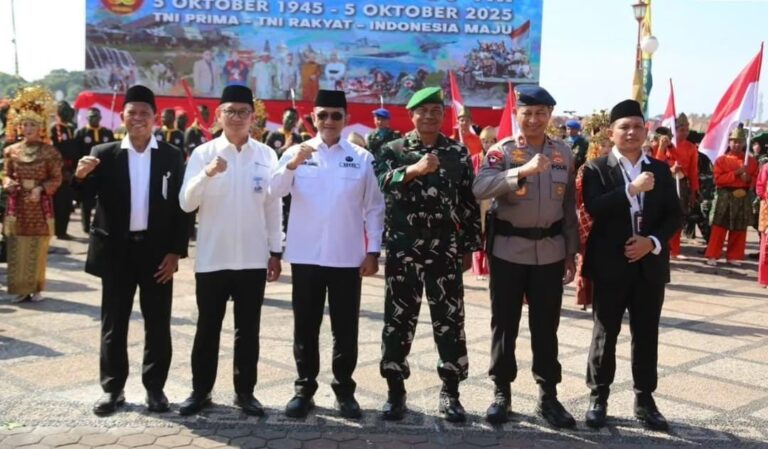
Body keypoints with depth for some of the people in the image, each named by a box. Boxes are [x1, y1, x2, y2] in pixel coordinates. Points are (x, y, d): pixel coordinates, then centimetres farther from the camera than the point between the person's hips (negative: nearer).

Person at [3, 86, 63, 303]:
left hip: (40, 206, -2)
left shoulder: (49, 151, -3)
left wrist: (41, 188, -18)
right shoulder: (11, 150, 6)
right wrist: (7, 183, -9)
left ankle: (36, 288, 14)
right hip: (17, 205, 2)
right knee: (17, 249, 2)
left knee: (38, 249, 4)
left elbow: (56, 179, -2)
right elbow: (7, 175, 13)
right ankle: (21, 288, 11)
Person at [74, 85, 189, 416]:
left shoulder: (171, 156, 1)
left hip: (157, 250, 0)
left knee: (157, 324, 7)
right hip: (116, 250, 1)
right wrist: (81, 177, -24)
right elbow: (87, 197, -3)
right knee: (114, 323, 9)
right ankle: (112, 389, 20)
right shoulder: (103, 154, 2)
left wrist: (175, 251, -7)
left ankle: (155, 387, 19)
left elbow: (181, 206, -1)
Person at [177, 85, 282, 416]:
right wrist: (207, 174, -26)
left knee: (248, 329, 10)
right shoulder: (203, 153, -3)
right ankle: (201, 391, 22)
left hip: (253, 258, 1)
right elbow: (186, 204, -9)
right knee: (208, 327, 10)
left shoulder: (267, 156, 2)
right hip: (212, 258, -1)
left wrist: (275, 252, 5)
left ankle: (245, 391, 22)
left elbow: (273, 206, 6)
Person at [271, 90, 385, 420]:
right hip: (306, 255, 0)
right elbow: (274, 191, -12)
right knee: (305, 325, 9)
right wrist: (293, 164, -29)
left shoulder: (361, 158, 3)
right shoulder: (296, 152, 3)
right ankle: (304, 388, 22)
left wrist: (373, 251, -1)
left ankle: (344, 389, 22)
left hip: (347, 257, 0)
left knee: (345, 328, 8)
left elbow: (373, 208, 5)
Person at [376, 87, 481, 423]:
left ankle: (450, 392, 17)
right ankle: (396, 390, 18)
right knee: (399, 319, 5)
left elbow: (469, 202, 8)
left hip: (445, 248, 1)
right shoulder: (393, 150, 2)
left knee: (449, 319, 5)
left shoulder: (458, 153, 7)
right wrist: (414, 169, -34)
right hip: (403, 246, -1)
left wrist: (469, 246, 6)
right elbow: (380, 182, -18)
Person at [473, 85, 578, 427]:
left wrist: (571, 252, 9)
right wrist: (523, 171, -35)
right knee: (504, 324, 7)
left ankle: (548, 396, 22)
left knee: (546, 326, 10)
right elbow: (480, 189, -24)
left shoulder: (564, 153, 6)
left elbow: (569, 205, 11)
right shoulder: (502, 151, -6)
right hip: (508, 249, -2)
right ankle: (501, 393, 21)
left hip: (550, 251, 3)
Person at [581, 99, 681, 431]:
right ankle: (598, 397, 18)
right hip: (611, 265, -3)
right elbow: (594, 208, -17)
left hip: (650, 264, 3)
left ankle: (645, 400, 23)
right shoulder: (597, 168, -2)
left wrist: (652, 242, -10)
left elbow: (674, 215, 6)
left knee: (646, 336, 11)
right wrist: (631, 189, -24)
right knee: (605, 334, 6)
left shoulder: (661, 170, 9)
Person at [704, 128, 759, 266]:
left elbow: (756, 179, 11)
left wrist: (748, 179, -11)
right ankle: (712, 256, 1)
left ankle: (733, 257, 16)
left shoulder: (751, 161, 9)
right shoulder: (721, 160, 0)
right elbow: (718, 179, -10)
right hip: (725, 197, -3)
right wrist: (735, 173, -18)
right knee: (719, 227, -3)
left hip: (743, 198, 3)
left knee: (739, 230, 6)